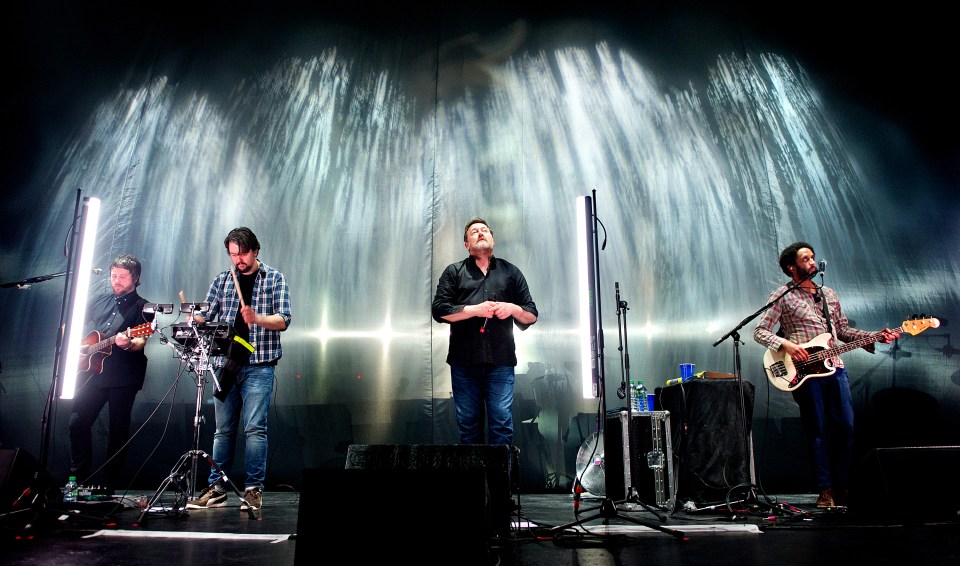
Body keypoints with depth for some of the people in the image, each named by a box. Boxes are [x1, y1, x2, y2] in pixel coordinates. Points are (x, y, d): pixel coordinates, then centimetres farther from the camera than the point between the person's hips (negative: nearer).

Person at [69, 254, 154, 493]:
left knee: (118, 429, -1)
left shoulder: (142, 307, 2)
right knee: (78, 422, 2)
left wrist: (128, 343, -32)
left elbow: (141, 342, -10)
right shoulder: (98, 301, 18)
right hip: (91, 372, 5)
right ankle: (79, 480, 14)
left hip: (122, 377, -5)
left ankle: (109, 486, 6)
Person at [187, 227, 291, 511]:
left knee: (254, 428, -7)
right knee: (223, 429, 9)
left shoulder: (275, 279, 4)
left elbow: (283, 320, -6)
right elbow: (205, 316, 9)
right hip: (225, 363, 4)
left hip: (259, 365, -4)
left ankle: (254, 489, 0)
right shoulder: (222, 280, 14)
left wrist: (256, 318, -24)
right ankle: (216, 488, 16)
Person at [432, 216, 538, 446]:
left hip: (501, 361, 0)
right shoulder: (454, 272, 13)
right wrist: (475, 309, -9)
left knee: (502, 423, -4)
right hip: (464, 361, 0)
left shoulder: (511, 272, 17)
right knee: (468, 425, 5)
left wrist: (513, 309, -5)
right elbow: (439, 310, 1)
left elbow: (531, 316, 16)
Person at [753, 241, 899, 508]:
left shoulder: (829, 294, 19)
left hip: (835, 368, 5)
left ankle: (843, 487, 15)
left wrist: (875, 337, 9)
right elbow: (760, 331, -4)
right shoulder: (782, 296, 0)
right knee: (818, 431, 0)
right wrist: (785, 344, -19)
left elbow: (843, 330, 21)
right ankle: (825, 490, 8)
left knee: (846, 427, 3)